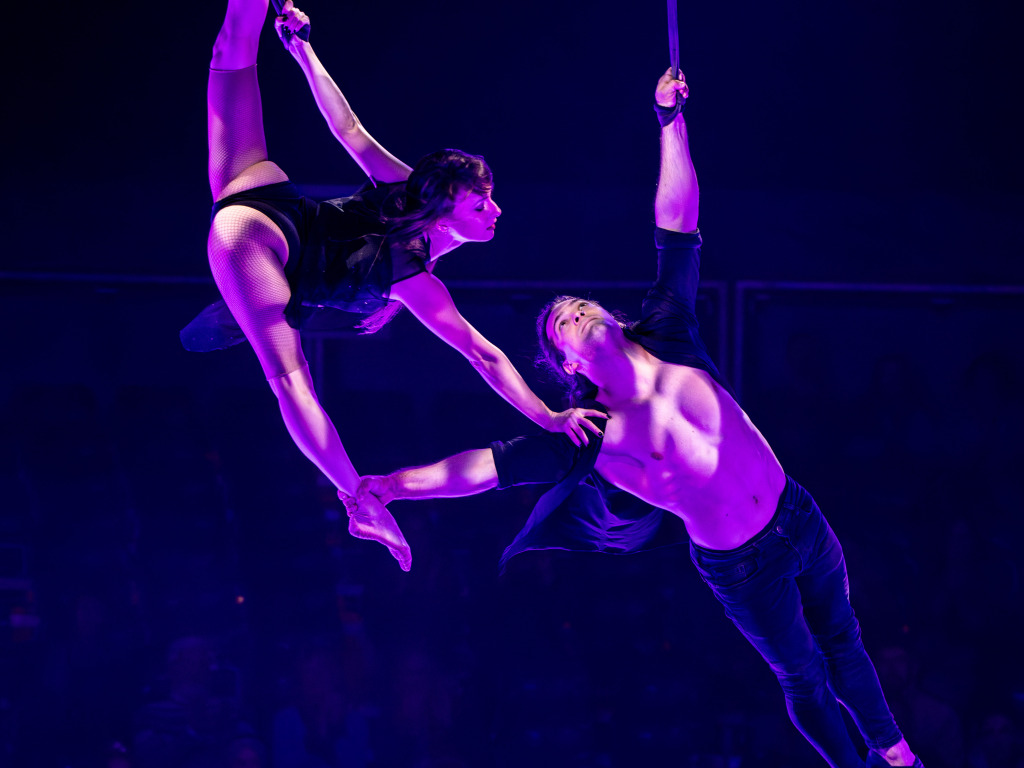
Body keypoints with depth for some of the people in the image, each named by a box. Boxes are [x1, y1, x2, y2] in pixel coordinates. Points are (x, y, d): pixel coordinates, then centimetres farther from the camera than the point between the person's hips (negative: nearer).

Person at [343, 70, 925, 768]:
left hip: (798, 521, 3)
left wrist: (671, 121, -16)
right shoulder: (585, 438, -16)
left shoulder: (667, 340, -9)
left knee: (841, 642, 22)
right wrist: (388, 484, -25)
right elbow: (485, 466, -18)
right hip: (741, 570, -3)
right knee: (803, 677, 10)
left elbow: (678, 230, -11)